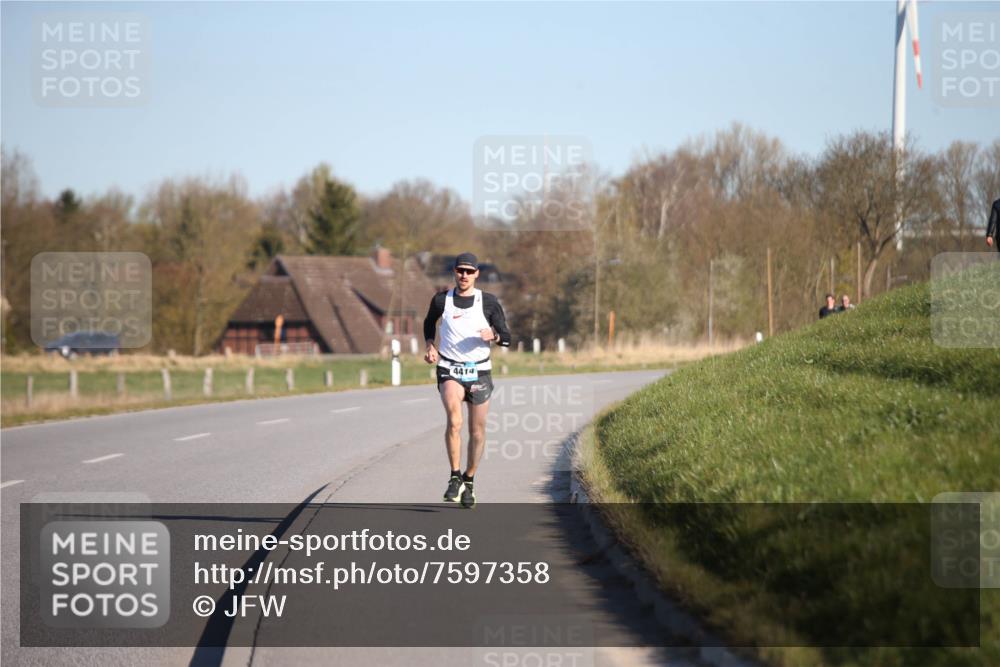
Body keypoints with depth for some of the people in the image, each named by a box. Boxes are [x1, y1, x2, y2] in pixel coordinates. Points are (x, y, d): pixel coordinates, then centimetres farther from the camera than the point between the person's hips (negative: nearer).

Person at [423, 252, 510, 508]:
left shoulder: (488, 302, -1)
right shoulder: (441, 300, 1)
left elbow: (506, 338, 1)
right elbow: (429, 323, 22)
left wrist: (493, 336, -21)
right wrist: (430, 346, 5)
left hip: (479, 372, 1)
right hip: (449, 369, -1)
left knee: (477, 431, 5)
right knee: (454, 420, -24)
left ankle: (469, 482, 23)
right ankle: (455, 478, -16)